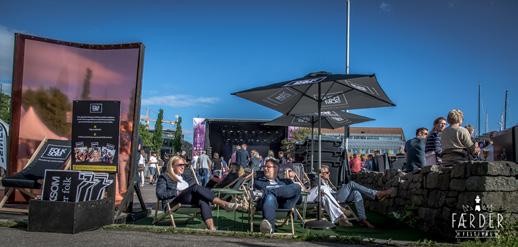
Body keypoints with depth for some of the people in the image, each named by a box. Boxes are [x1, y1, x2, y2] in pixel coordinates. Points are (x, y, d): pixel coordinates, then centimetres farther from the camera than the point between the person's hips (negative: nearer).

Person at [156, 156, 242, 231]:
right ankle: (224, 204, -39)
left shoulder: (186, 177, 32)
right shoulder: (164, 177, 15)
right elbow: (160, 194, 1)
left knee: (203, 200, -32)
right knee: (196, 187, -31)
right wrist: (177, 192, -9)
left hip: (192, 198, 5)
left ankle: (211, 227, -51)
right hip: (175, 200, -5)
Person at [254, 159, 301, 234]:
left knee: (297, 187, -22)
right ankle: (269, 225, -66)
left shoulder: (283, 181, 37)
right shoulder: (259, 181, 32)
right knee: (270, 197, -39)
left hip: (284, 203, 3)